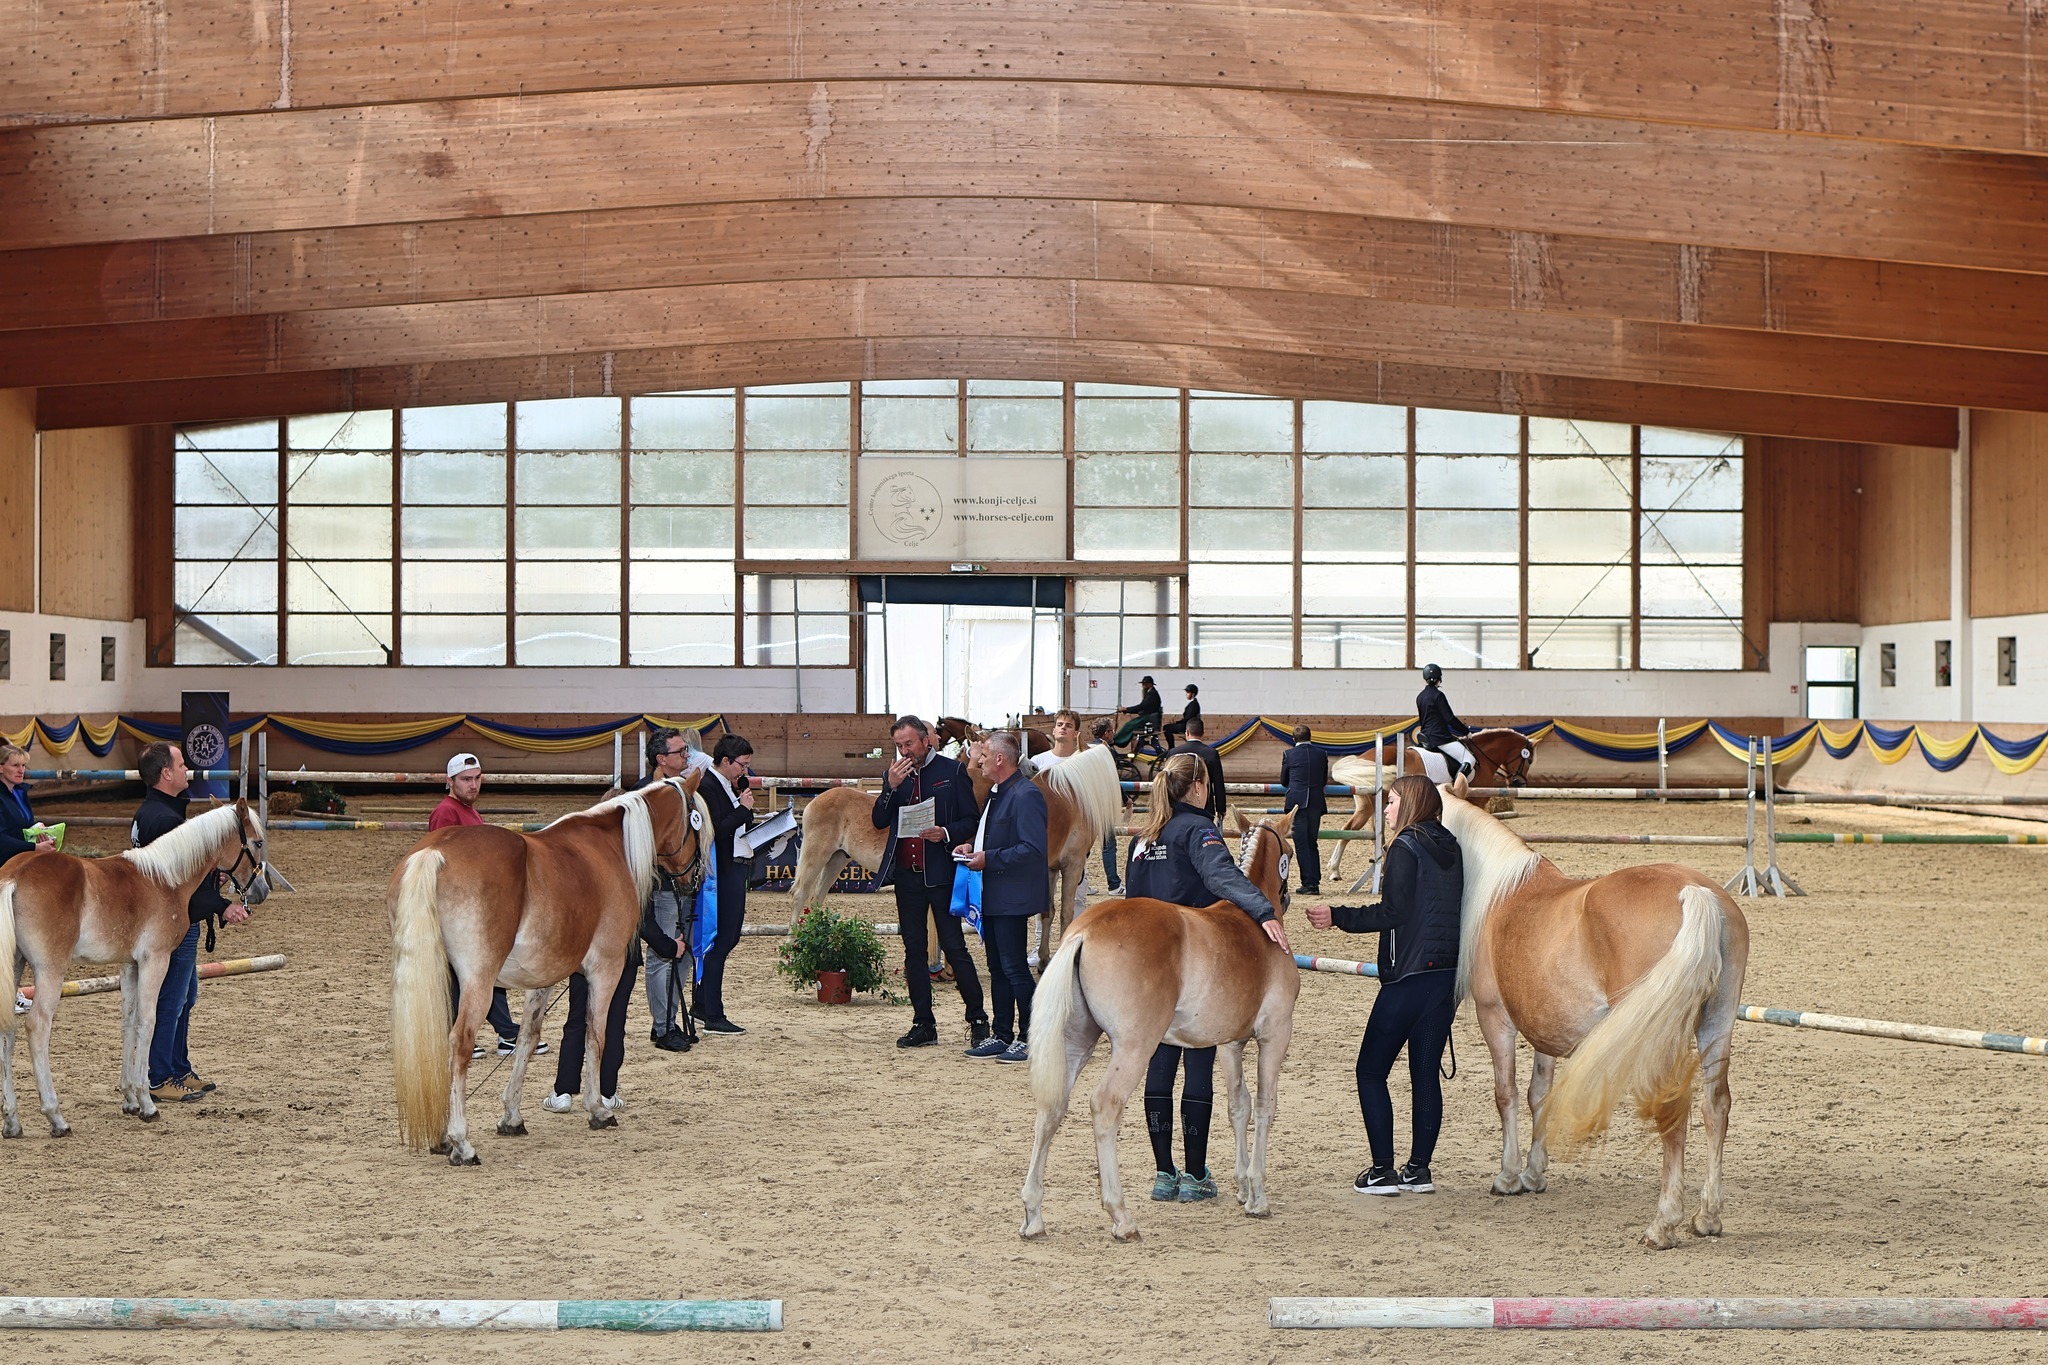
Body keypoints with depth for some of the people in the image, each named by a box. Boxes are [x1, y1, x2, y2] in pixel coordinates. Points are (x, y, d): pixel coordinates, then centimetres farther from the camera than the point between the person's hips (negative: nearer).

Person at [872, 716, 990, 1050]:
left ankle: (977, 1021, 3)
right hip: (905, 873, 5)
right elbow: (879, 822, 5)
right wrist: (892, 787, -8)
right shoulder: (895, 774, 11)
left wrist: (947, 833, -19)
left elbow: (972, 819, -1)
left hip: (941, 873, -5)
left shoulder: (952, 771, -2)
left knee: (954, 947, -5)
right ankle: (923, 1025, 14)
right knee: (914, 949, 8)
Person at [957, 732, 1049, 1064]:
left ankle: (1030, 1038, 2)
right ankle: (1002, 1036, 20)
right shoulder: (997, 793, 16)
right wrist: (973, 848, 9)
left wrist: (989, 859, -20)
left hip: (1013, 896, -10)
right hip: (993, 896, 10)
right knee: (997, 968, 13)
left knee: (1014, 968, -6)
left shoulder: (1026, 795, -17)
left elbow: (1033, 848, -23)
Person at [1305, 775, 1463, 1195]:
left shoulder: (1405, 849, -11)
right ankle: (1419, 1169, 12)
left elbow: (1392, 913, -18)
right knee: (1426, 1073, 11)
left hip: (1410, 976, -8)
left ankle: (1383, 1171, -2)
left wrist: (1337, 916, -15)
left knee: (1371, 1070, 1)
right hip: (1449, 975, 8)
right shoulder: (1451, 849, 12)